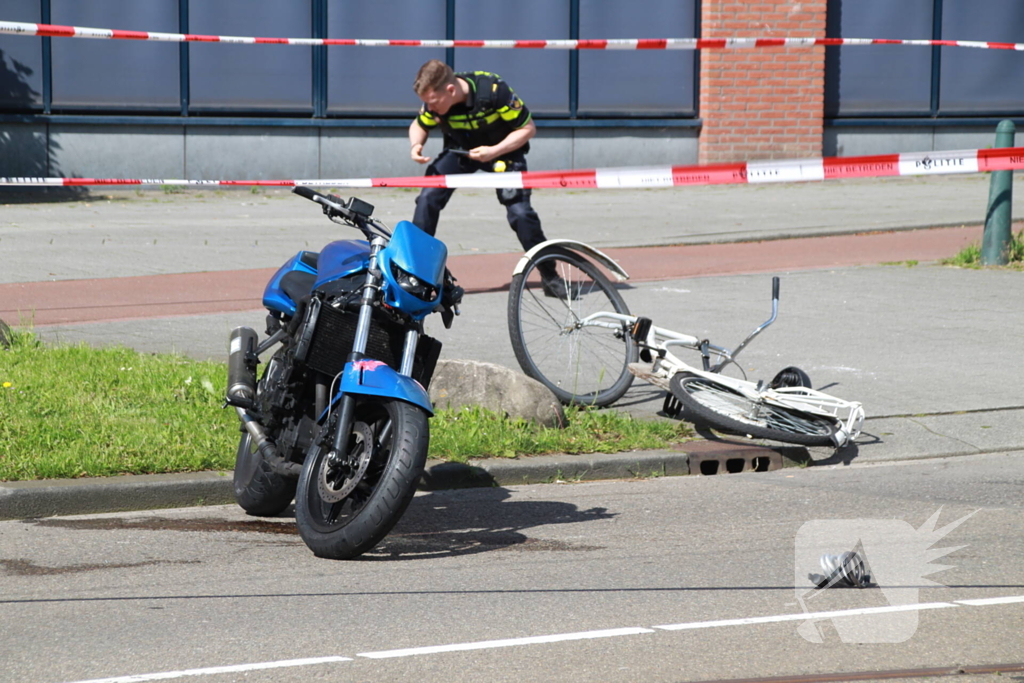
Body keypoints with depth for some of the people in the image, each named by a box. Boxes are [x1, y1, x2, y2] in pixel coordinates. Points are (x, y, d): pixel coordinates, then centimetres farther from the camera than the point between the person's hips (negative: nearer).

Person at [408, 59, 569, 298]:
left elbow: (528, 128, -21)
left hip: (502, 149, -3)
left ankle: (550, 276, 0)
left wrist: (494, 151, -31)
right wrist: (416, 145, -21)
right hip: (459, 151, 3)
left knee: (520, 211, -17)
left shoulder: (494, 90, -33)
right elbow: (419, 125, 1)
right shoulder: (434, 100, -21)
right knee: (428, 198, -16)